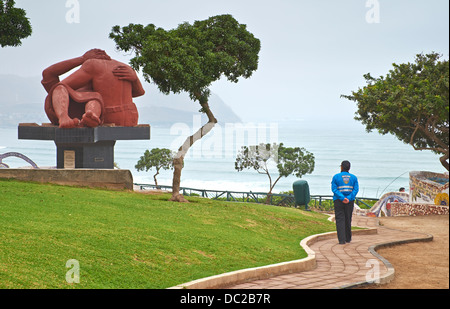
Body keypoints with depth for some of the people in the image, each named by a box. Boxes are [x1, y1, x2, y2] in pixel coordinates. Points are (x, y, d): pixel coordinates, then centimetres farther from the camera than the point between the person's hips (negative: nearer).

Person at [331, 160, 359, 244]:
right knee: (348, 219, 16)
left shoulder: (336, 177, -1)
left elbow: (334, 189, -11)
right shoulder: (354, 177, 5)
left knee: (340, 220, -3)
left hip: (338, 200, -2)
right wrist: (348, 199, -15)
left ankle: (342, 240, -13)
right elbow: (356, 189, -6)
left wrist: (342, 198, -18)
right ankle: (348, 238, 26)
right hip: (350, 202, 2)